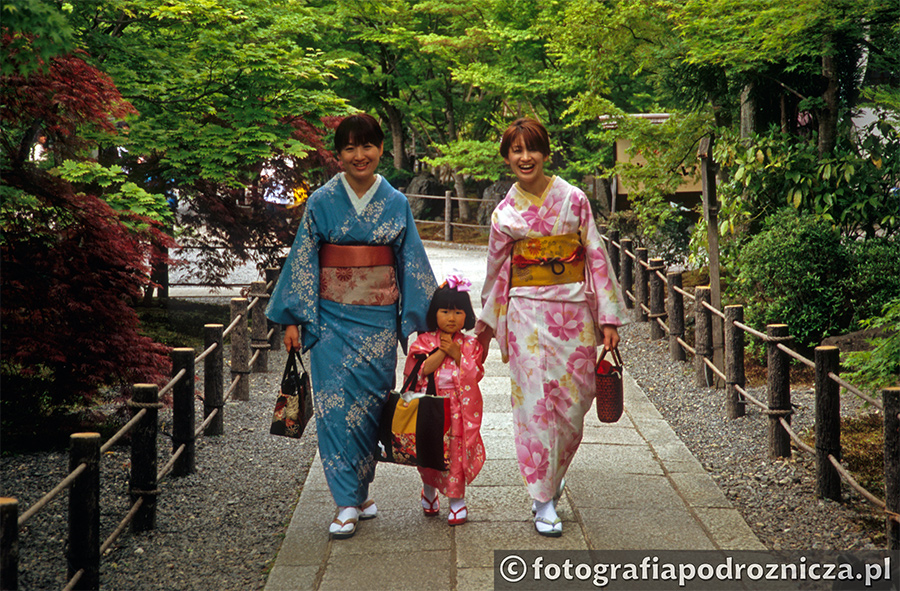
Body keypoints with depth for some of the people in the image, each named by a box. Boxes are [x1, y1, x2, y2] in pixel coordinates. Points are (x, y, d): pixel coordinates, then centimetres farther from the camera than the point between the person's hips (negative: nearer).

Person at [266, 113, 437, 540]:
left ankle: (359, 492, 20)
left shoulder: (396, 203, 5)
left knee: (371, 404, 5)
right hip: (333, 316, -1)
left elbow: (412, 265, 9)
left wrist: (422, 319, 7)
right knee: (335, 405, -7)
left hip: (379, 318, 2)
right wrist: (293, 318, -2)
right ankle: (346, 503, -2)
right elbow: (302, 262, 2)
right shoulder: (322, 202, 1)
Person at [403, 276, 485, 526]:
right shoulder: (424, 341, 1)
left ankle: (457, 499, 10)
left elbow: (474, 375, -4)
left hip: (460, 408, 0)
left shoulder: (470, 344, 4)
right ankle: (429, 489, 32)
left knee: (457, 451, -3)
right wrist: (442, 351, -14)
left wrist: (456, 353, -12)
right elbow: (420, 371, -10)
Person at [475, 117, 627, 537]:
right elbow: (496, 270, 15)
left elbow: (596, 257, 1)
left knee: (573, 403, 5)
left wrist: (607, 317, -3)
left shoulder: (573, 199, 1)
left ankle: (553, 475, 32)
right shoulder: (505, 213, 4)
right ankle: (544, 502, 3)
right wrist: (487, 322, 22)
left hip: (574, 312, 1)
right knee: (535, 404, -5)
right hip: (528, 314, 0)